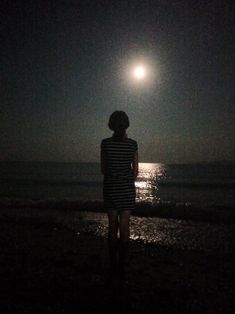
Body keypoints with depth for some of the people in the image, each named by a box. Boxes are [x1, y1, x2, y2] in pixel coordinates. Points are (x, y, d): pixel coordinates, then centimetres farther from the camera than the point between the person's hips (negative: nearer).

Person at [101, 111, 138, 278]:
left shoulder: (105, 143, -6)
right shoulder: (132, 144, -5)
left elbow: (103, 169, 1)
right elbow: (135, 171, 1)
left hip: (110, 188, 0)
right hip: (127, 188, 0)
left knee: (112, 225, 11)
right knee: (124, 225, 8)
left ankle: (114, 265, 18)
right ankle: (123, 266, 14)